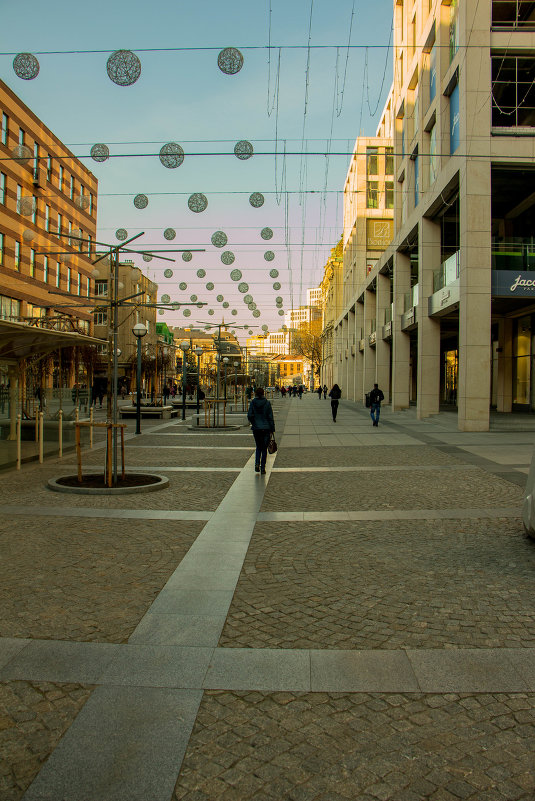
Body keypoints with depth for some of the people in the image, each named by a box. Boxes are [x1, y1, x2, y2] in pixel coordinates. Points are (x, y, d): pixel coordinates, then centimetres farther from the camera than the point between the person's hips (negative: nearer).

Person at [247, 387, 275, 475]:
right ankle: (262, 468, 7)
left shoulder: (252, 403, -4)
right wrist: (272, 430, 0)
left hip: (256, 428, 1)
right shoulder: (267, 403, -5)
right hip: (266, 428, -1)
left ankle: (257, 463, -2)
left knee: (258, 447, 18)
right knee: (264, 448, 9)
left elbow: (249, 416, -6)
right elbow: (270, 417, -5)